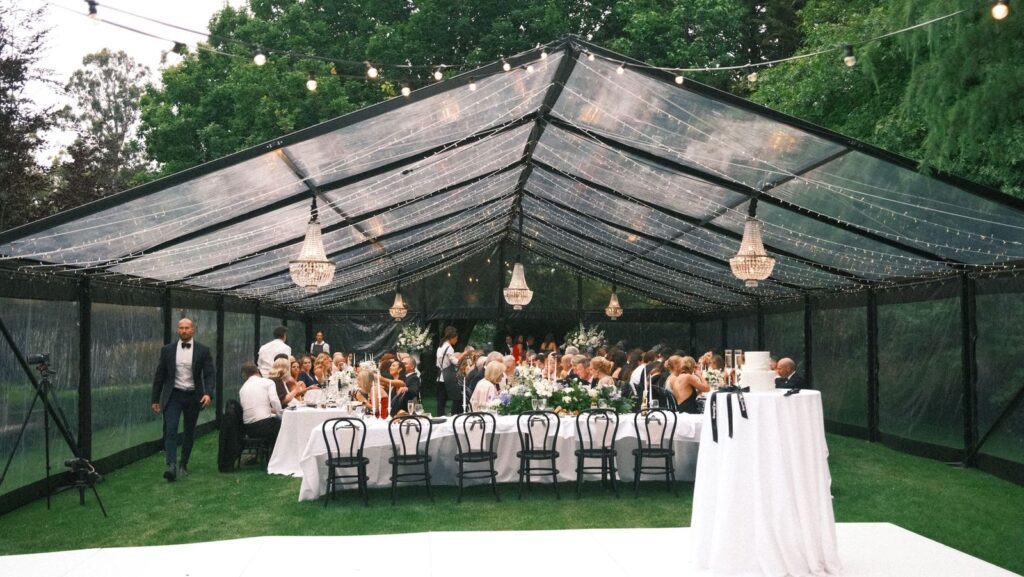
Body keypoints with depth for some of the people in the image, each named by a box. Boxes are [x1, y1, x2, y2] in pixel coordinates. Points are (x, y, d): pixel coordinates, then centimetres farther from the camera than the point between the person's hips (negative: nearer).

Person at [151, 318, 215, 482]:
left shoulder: (203, 351, -1)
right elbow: (159, 376, 7)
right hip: (173, 395, 0)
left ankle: (183, 465, 22)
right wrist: (155, 399, 6)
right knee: (170, 429, -14)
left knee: (189, 432, 9)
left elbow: (210, 374, -4)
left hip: (193, 396, 0)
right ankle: (171, 466, -19)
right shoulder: (167, 350, 3)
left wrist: (208, 393, -21)